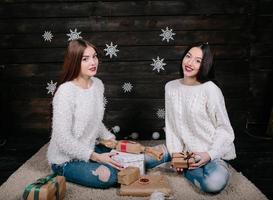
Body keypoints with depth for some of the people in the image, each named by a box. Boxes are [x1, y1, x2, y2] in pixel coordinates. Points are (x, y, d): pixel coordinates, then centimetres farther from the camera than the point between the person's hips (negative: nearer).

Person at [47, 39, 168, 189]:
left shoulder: (98, 84, 0)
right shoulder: (65, 91, -23)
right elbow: (63, 139, -23)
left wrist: (112, 140, 0)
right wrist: (95, 157, -24)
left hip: (89, 150, 6)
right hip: (66, 160, -6)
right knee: (109, 176, -28)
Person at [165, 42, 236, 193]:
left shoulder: (210, 90, -16)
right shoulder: (170, 87, -1)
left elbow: (224, 128, -11)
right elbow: (171, 125, 3)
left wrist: (210, 154, -20)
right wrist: (176, 153, -6)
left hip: (213, 151, -3)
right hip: (188, 151, 4)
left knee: (213, 184, -29)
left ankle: (219, 166, 3)